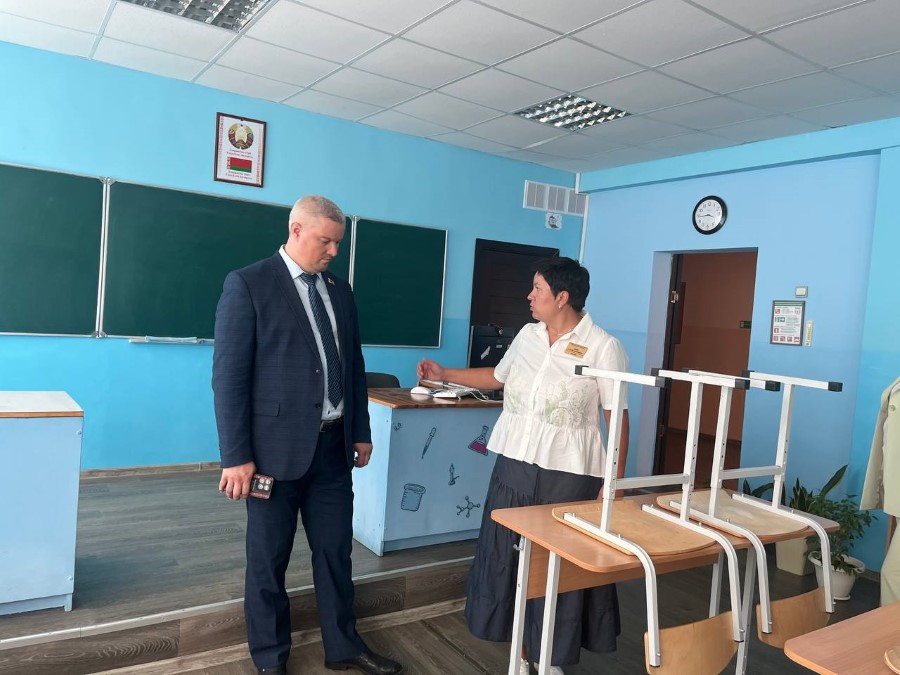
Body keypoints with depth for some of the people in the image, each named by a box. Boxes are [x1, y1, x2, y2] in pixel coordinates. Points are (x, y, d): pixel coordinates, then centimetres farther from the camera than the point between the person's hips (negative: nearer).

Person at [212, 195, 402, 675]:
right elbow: (229, 376, -12)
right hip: (277, 447, -5)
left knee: (335, 551, 15)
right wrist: (237, 456, -15)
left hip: (332, 446, 5)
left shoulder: (340, 291, 10)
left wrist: (360, 431, 14)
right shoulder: (248, 284, -9)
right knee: (269, 559, 11)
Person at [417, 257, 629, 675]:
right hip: (514, 464, 6)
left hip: (568, 473, -5)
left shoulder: (603, 347, -11)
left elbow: (617, 417, -9)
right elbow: (498, 377, 22)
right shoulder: (527, 335, 7)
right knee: (508, 557, 12)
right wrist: (444, 374, 18)